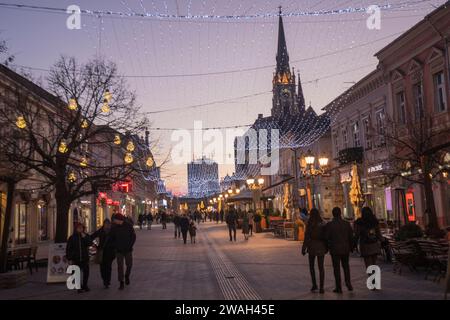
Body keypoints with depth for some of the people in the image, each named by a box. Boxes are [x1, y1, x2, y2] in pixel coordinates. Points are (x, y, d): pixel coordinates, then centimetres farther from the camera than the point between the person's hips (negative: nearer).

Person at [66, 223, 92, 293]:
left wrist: (85, 237, -20)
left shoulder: (86, 236, 6)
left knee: (86, 272, 6)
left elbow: (90, 243, -9)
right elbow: (68, 249, 2)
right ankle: (79, 287, 6)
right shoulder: (72, 238, 2)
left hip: (85, 258, 2)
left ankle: (84, 286, 22)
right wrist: (69, 259, -3)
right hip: (76, 259, -2)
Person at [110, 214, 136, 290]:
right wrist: (116, 246, -4)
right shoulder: (114, 228, -4)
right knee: (120, 266, -1)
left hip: (128, 249, 0)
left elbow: (133, 236, -1)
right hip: (119, 250, 0)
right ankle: (121, 283, 5)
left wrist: (130, 246, -8)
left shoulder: (129, 226, -7)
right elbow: (112, 238, 6)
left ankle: (127, 276, 35)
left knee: (129, 264, 6)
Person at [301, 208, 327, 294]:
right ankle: (321, 287, -3)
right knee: (321, 267, 4)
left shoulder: (309, 224, -12)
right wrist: (326, 247, 16)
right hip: (321, 247, 3)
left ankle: (314, 284, 13)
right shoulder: (322, 224, -1)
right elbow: (325, 236, 5)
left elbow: (307, 238, -14)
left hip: (312, 247, -2)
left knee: (311, 266, 17)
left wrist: (303, 249, -6)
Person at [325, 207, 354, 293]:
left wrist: (328, 247, 5)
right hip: (345, 249, 3)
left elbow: (326, 237, -10)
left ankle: (338, 287, 5)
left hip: (335, 249, -3)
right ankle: (348, 282, 3)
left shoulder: (329, 224, -11)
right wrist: (351, 247, 12)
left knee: (336, 268, 5)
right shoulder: (346, 223, -2)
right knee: (346, 265, 19)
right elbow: (351, 237, 1)